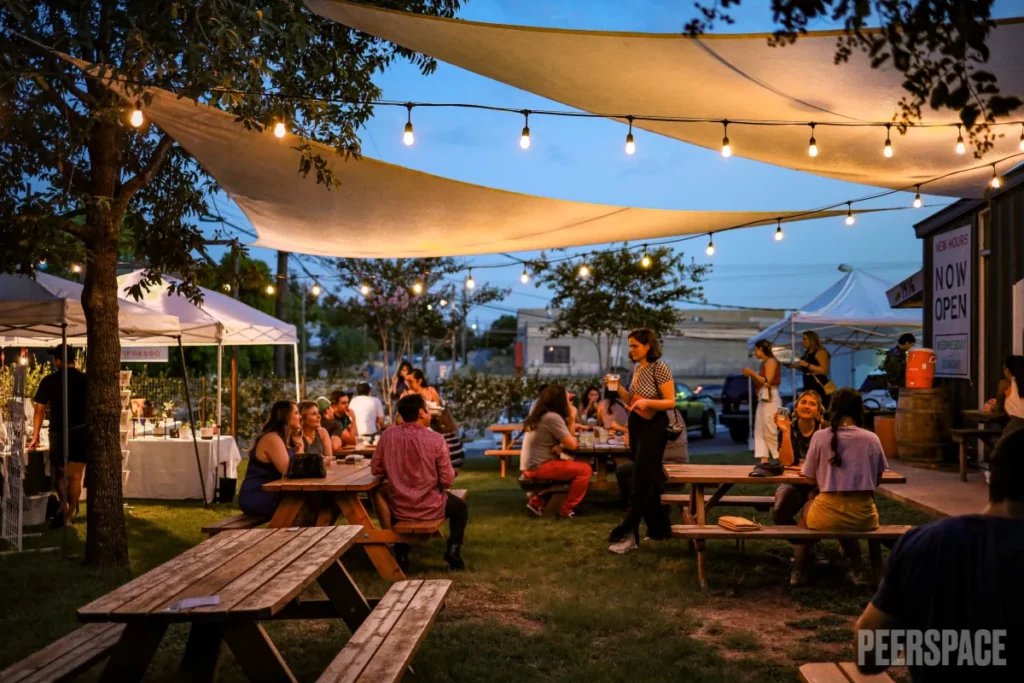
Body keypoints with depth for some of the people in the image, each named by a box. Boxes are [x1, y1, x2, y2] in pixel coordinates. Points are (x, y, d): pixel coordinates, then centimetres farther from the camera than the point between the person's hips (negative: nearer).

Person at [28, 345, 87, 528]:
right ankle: (68, 516, 5)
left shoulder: (48, 381, 1)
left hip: (58, 433, 0)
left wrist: (35, 436, 10)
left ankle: (63, 505, -10)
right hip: (81, 432, 0)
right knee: (75, 476, 5)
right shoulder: (85, 380, 2)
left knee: (60, 473, 14)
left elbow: (39, 410, 3)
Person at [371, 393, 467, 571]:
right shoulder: (436, 439, -18)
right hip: (430, 507, -2)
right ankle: (453, 549, 13)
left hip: (399, 508, 2)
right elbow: (447, 480, -13)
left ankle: (401, 554, 28)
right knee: (460, 507, 29)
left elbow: (376, 470, 0)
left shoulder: (387, 436, -10)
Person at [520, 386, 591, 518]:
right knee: (585, 470, -6)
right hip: (538, 467, -10)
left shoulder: (540, 414, 14)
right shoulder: (553, 417, -15)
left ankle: (537, 502, 23)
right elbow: (571, 445, -14)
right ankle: (567, 510, 1)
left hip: (530, 466, 10)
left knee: (572, 466, 30)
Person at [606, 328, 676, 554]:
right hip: (636, 426, 9)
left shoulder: (660, 368, -14)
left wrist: (647, 402, -31)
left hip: (653, 428, -9)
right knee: (649, 480, 13)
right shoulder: (637, 369, 10)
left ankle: (627, 534, -7)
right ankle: (659, 529, 22)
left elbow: (671, 402, -16)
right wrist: (617, 387, -1)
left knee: (641, 483, -7)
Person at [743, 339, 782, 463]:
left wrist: (752, 373, -9)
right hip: (763, 398, 10)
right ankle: (764, 459, 1)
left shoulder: (771, 361, -6)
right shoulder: (764, 363, 19)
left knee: (770, 431, -11)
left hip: (770, 398, -10)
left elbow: (767, 381, -15)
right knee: (760, 431, 4)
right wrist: (751, 375, 9)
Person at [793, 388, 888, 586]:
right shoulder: (872, 439, 2)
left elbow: (810, 478, 5)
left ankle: (797, 573, 31)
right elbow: (877, 480, 12)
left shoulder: (820, 437, -3)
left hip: (827, 515, -2)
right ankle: (857, 572, 30)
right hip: (863, 515, 2)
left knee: (806, 509, 34)